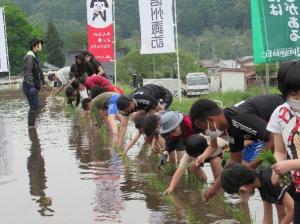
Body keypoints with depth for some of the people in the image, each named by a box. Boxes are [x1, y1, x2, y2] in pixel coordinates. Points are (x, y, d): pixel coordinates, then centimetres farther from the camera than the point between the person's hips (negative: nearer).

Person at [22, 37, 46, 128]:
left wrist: (43, 82, 25)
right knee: (34, 107, -7)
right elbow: (27, 72, -26)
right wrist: (31, 85, -32)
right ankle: (31, 125, 0)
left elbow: (39, 71, 24)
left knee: (34, 106, 14)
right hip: (29, 86, -10)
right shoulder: (30, 57, -18)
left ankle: (32, 125, 22)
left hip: (34, 86, 10)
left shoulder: (35, 56, 14)